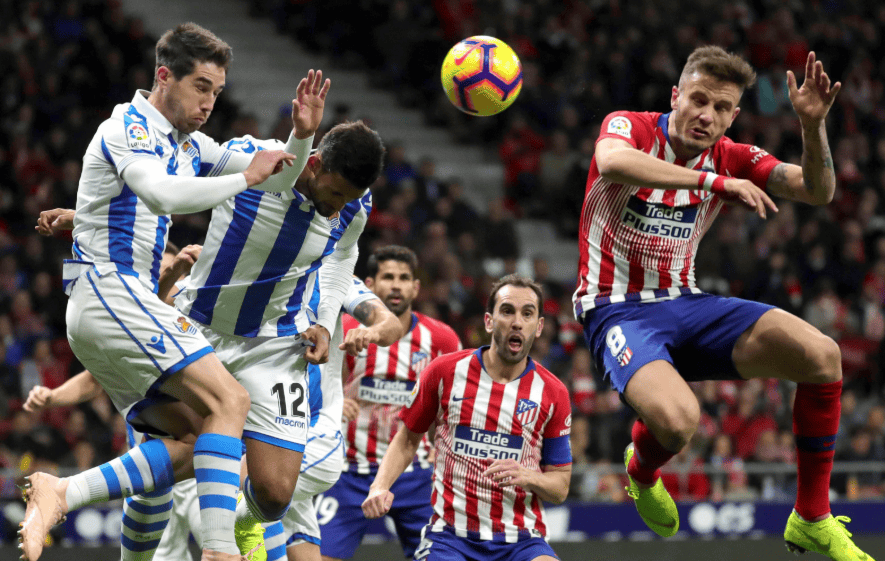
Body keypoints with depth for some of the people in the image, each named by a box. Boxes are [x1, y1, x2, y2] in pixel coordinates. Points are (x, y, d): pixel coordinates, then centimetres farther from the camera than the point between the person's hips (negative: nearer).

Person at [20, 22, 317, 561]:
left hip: (129, 303, 10)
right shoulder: (128, 127, -8)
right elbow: (162, 194, -28)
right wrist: (244, 177, -19)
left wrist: (302, 134, 1)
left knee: (198, 443, 0)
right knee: (229, 400, -19)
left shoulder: (190, 147, 20)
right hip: (109, 290, -10)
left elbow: (280, 181, 20)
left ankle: (62, 494, -10)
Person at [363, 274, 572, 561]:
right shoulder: (445, 371, 1)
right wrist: (380, 487, -3)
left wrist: (526, 476, -13)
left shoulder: (552, 393, 2)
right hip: (450, 535, 0)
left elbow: (560, 486, 8)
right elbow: (407, 440, 13)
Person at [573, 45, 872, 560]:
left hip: (686, 305, 5)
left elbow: (819, 191, -3)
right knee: (677, 420, -35)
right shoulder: (630, 127, -10)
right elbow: (613, 163, -35)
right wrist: (713, 181, -37)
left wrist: (813, 125, -22)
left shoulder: (730, 158, 4)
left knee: (822, 354, -16)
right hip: (618, 310, -5)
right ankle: (642, 469, 7)